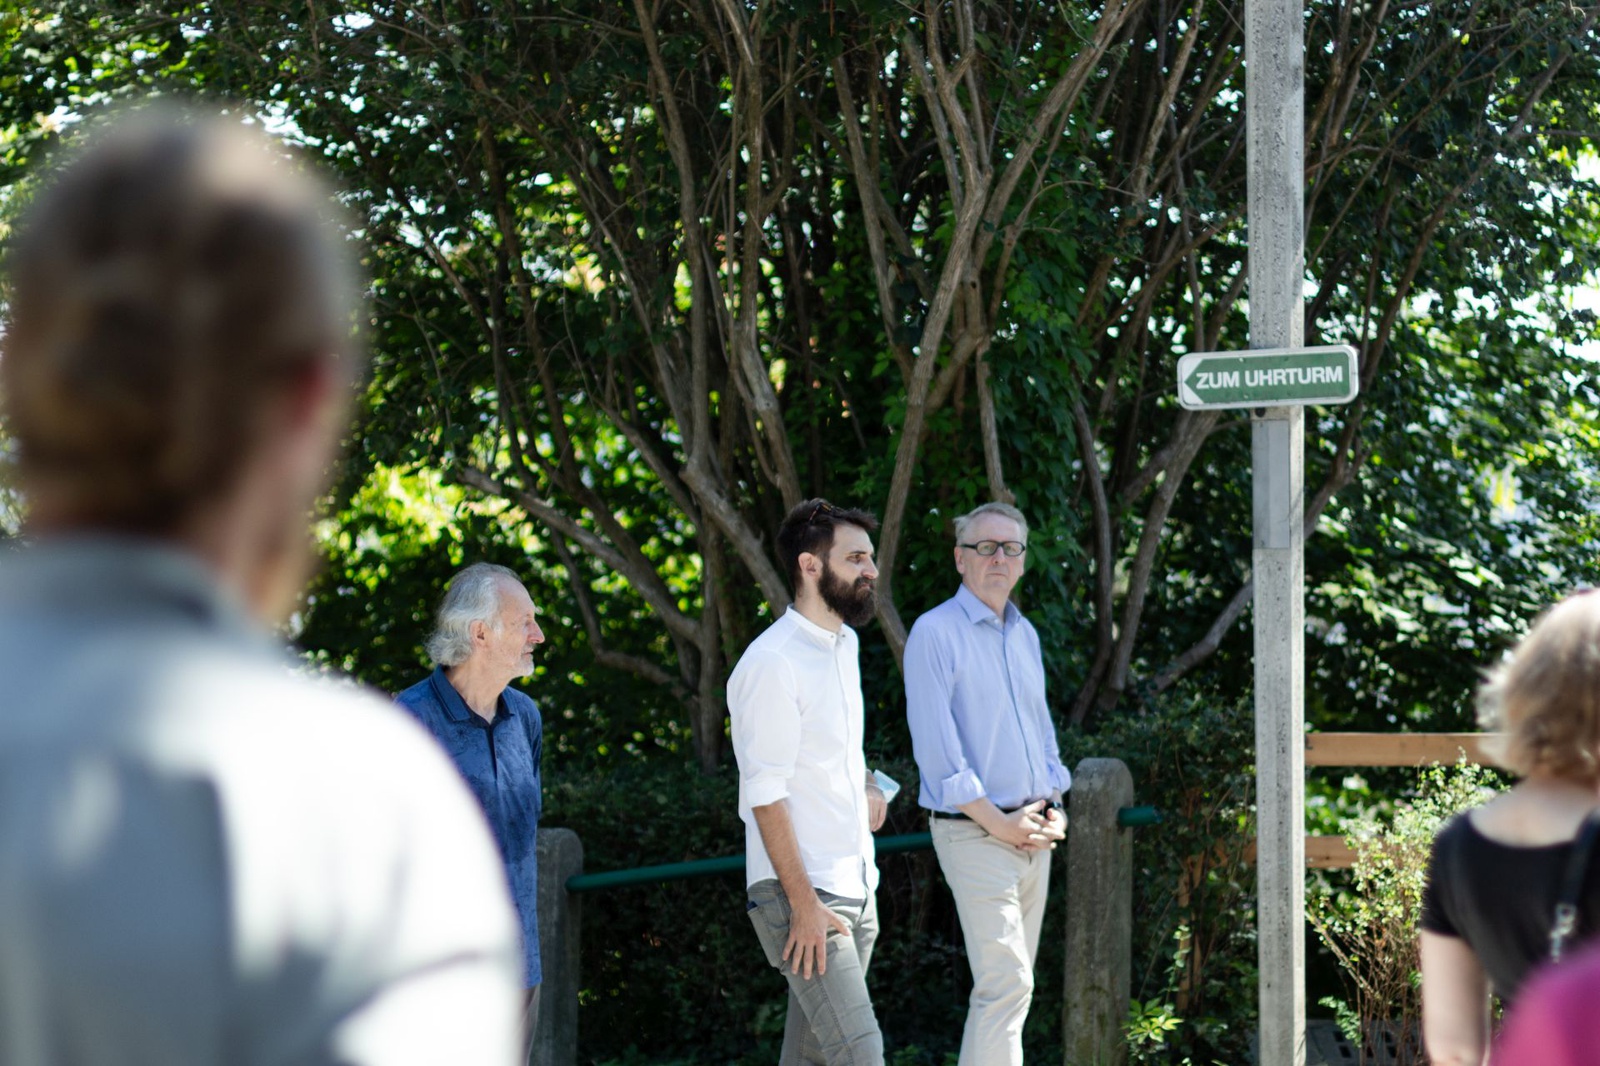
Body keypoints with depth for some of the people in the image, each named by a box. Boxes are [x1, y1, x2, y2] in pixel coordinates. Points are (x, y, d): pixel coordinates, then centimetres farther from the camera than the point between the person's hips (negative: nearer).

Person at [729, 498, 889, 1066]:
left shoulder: (845, 644, 13)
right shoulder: (772, 662, -15)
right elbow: (766, 794, -18)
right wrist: (804, 903, -21)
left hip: (855, 890, 9)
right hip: (802, 893, -9)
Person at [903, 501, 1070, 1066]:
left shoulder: (1025, 635, 15)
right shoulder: (935, 633, -9)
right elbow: (936, 748, -14)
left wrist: (1054, 806, 5)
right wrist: (998, 823, -14)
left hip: (1032, 835, 8)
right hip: (974, 831, -8)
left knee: (1010, 984, 9)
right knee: (1005, 983, -15)